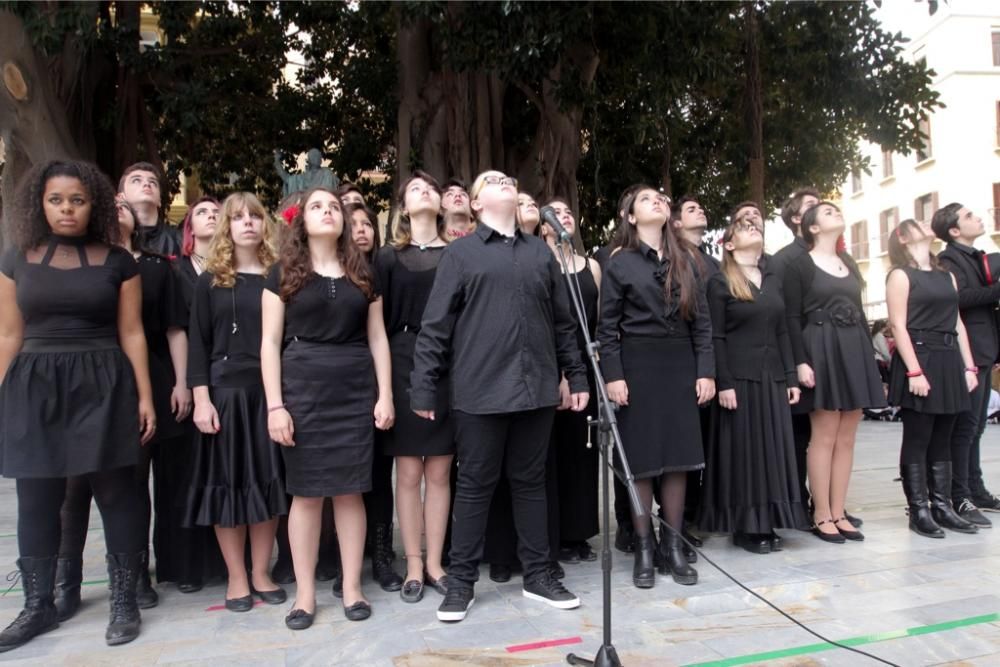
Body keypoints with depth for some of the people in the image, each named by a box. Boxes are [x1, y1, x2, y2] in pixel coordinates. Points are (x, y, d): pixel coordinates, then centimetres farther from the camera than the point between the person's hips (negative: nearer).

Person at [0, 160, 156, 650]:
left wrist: (145, 396, -3)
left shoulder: (117, 261, 2)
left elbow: (131, 333, 1)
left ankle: (124, 601, 15)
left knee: (115, 491, 2)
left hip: (102, 387, -2)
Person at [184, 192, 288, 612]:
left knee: (268, 480, 5)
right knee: (229, 481, 4)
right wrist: (201, 399, -8)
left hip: (269, 391, 1)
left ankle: (260, 574, 19)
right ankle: (236, 578, 17)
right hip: (226, 391, -1)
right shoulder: (211, 280, 5)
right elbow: (198, 344, 1)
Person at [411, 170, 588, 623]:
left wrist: (577, 376, 12)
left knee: (530, 482, 12)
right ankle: (462, 581, 20)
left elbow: (562, 321, 16)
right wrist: (423, 385, -6)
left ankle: (536, 575, 25)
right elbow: (435, 325, -2)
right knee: (474, 485, 6)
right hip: (480, 390, -3)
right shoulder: (460, 253, 3)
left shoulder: (540, 252, 15)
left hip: (536, 388, 4)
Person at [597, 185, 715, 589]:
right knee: (641, 458, 1)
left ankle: (672, 546, 17)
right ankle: (644, 550, 12)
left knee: (679, 455, 5)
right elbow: (607, 326, -3)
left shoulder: (684, 259, 13)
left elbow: (701, 320, 9)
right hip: (638, 364, -3)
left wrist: (706, 370, 0)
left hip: (680, 363, 4)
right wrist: (613, 376, -12)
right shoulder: (620, 262, 2)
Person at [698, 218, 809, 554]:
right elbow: (716, 337, -9)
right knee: (743, 448, -1)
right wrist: (724, 383, -16)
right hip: (739, 377, -6)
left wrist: (791, 377, 8)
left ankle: (766, 524, 17)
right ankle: (744, 527, 9)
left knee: (772, 447, 7)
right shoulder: (720, 282, -3)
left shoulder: (772, 279, 14)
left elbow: (782, 332, 13)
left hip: (772, 376, 6)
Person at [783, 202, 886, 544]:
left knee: (846, 438, 6)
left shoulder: (849, 263, 19)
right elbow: (792, 318, -8)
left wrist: (870, 358, 13)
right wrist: (800, 362, -17)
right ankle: (821, 515, 4)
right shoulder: (799, 265, -1)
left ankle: (838, 513, 13)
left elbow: (859, 313, 19)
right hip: (821, 350, -6)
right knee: (824, 437, -5)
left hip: (855, 349, 7)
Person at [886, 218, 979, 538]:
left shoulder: (947, 276, 18)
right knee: (917, 440, -2)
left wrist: (969, 366, 8)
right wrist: (914, 371, -18)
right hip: (918, 359, -6)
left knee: (942, 440, 9)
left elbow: (957, 324, 16)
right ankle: (919, 511, 4)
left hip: (948, 362, 6)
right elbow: (899, 326, -11)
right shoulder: (900, 275, -2)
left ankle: (943, 506, 16)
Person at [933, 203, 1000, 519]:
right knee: (965, 427, -7)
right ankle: (958, 497, -2)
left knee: (974, 427, 14)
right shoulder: (949, 259, -9)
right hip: (968, 351, -9)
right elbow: (961, 297, -26)